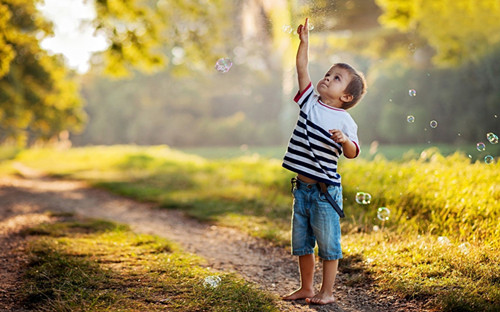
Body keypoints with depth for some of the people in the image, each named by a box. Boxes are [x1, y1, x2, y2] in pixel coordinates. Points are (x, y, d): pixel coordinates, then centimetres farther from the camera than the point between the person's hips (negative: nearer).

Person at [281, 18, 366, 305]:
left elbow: (353, 153, -14)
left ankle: (327, 291, 15)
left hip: (326, 189, -5)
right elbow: (302, 69, -1)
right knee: (301, 242, 15)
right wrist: (304, 42, -5)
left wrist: (344, 140, -33)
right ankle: (306, 287, 29)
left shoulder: (344, 121, -8)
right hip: (302, 186, 5)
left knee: (328, 243, 3)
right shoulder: (310, 101, 4)